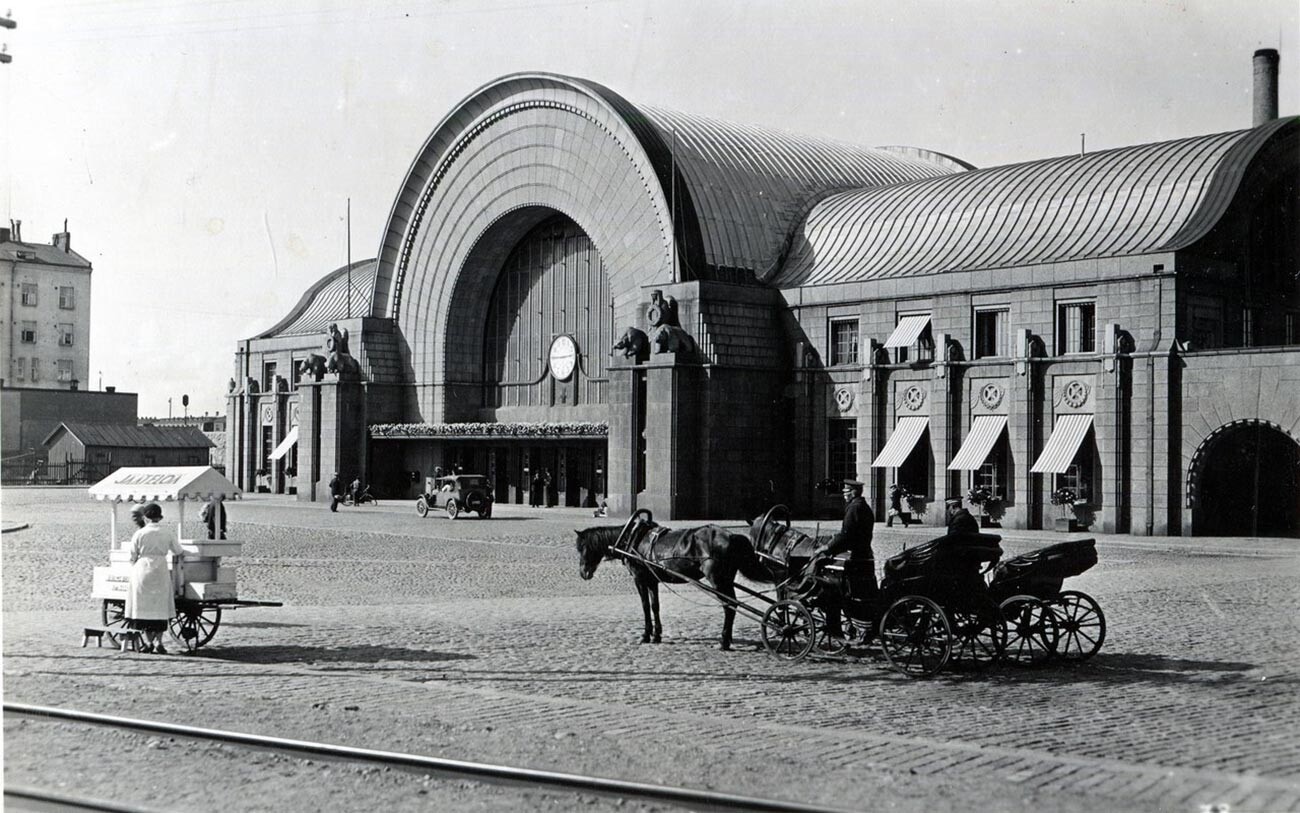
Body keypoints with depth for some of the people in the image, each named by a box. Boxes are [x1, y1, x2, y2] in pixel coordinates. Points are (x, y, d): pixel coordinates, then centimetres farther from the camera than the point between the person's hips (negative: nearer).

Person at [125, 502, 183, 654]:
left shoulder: (139, 534, -4)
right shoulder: (168, 533, 1)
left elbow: (132, 557, 1)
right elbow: (178, 552, 13)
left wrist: (134, 570, 20)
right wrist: (178, 565, 33)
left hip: (142, 569, -2)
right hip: (161, 571, 2)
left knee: (142, 607, 6)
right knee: (160, 607, 9)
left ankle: (148, 641, 0)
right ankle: (158, 641, 4)